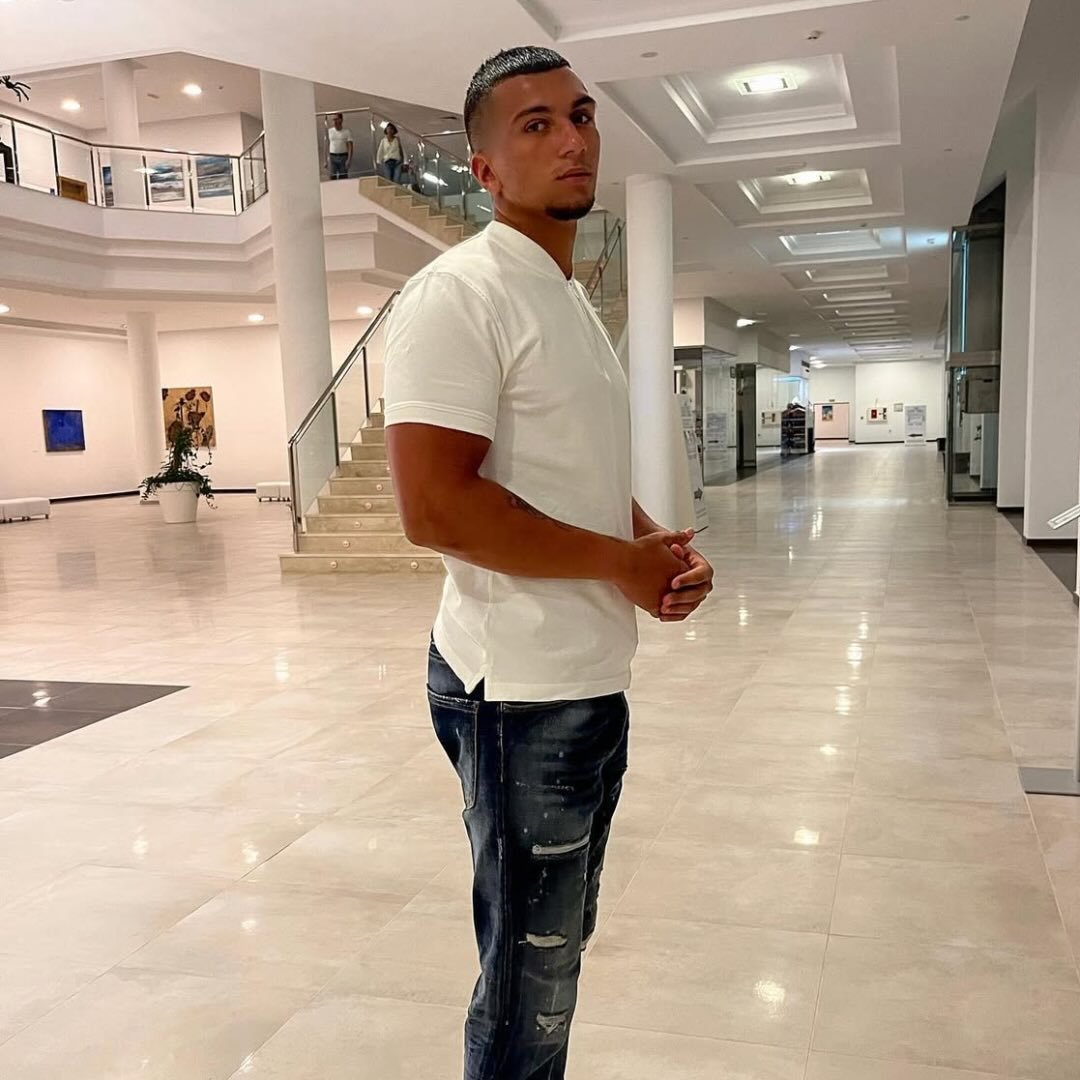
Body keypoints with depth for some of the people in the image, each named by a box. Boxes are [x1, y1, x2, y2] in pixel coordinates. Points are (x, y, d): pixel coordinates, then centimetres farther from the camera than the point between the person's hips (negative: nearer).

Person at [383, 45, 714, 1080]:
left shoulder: (573, 302, 14)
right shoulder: (459, 293, -15)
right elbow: (433, 507, -25)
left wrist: (664, 544, 1)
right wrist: (622, 561, -15)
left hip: (596, 677, 9)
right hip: (523, 689, -9)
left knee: (562, 942, 23)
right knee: (530, 982, 7)